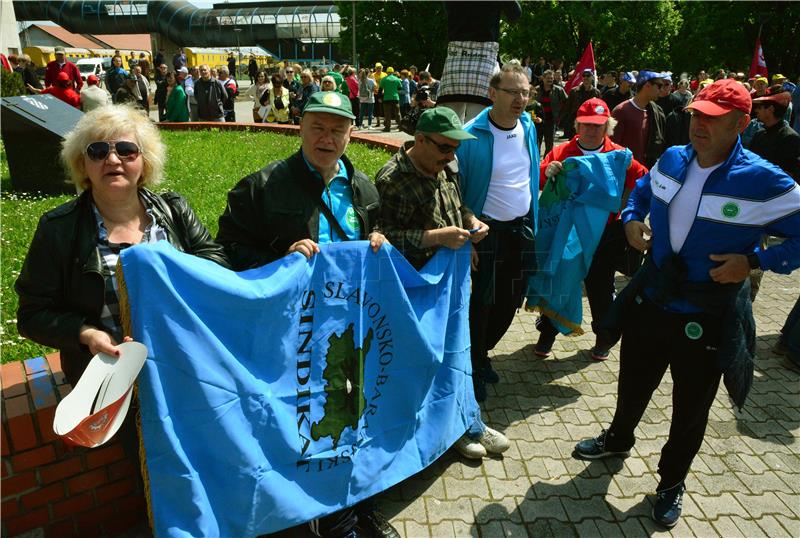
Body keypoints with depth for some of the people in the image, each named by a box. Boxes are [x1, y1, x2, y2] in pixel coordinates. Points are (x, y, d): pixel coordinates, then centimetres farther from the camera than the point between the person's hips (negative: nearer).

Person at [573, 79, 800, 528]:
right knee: (634, 381, 24)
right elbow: (643, 189, 19)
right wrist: (632, 218, 1)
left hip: (707, 316, -4)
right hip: (652, 297, 5)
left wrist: (754, 261, -23)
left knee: (691, 407, 14)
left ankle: (672, 481, 39)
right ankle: (619, 438, 53)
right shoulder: (672, 160, -3)